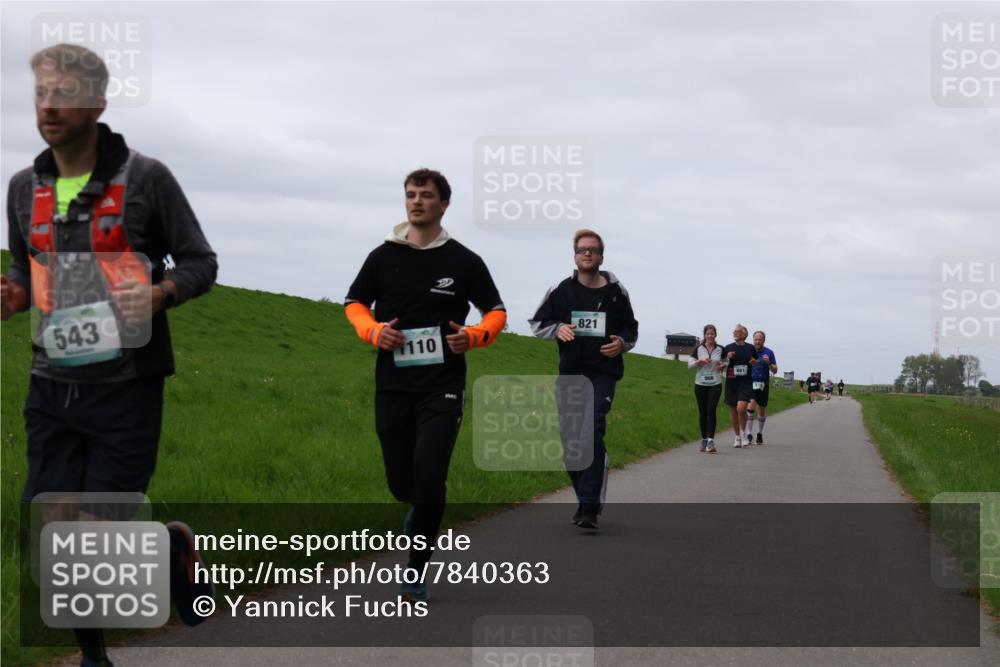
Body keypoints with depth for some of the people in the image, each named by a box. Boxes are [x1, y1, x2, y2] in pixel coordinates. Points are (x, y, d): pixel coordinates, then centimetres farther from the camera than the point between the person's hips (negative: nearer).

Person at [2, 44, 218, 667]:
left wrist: (159, 293, -21)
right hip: (53, 388, 5)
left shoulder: (145, 179, -6)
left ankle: (173, 545, 28)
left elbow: (201, 263, 0)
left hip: (126, 388, -4)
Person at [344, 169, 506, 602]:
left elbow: (496, 312, 10)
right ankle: (423, 508, 44)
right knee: (401, 482, 6)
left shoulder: (464, 261, 2)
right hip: (392, 386, 2)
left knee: (429, 476, -15)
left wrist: (474, 336, -11)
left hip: (442, 387, -2)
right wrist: (374, 331, -5)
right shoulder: (383, 257, 5)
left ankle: (416, 571, -1)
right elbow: (355, 303, 16)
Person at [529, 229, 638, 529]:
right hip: (569, 373, 3)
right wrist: (557, 329, -8)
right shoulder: (560, 291, 6)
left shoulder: (617, 292, 6)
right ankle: (588, 500, 23)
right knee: (571, 440, 4)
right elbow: (537, 323, 13)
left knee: (593, 433, -20)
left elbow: (631, 330, 17)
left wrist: (621, 343, -5)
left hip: (603, 372, -3)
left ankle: (589, 508, -22)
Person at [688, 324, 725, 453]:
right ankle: (704, 440, 16)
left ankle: (711, 441, -17)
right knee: (702, 413, 6)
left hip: (715, 384, -1)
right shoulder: (698, 349, 2)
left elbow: (725, 362, 18)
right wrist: (700, 361, -16)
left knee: (711, 411, -12)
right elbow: (689, 364, 0)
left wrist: (723, 365, -5)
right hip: (700, 384, 1)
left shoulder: (720, 349, 4)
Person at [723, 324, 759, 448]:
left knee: (741, 408, -19)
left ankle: (744, 433, 1)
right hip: (731, 382, 2)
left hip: (746, 382, -2)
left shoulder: (750, 348, 3)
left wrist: (754, 362, -6)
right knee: (733, 410, 7)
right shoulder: (728, 348, 3)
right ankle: (738, 437, 21)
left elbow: (756, 363, 17)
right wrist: (727, 358, -12)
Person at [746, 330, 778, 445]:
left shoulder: (769, 352, 0)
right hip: (750, 383, -1)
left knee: (762, 410, 11)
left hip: (764, 384, 1)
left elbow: (775, 370, 1)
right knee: (751, 406, -20)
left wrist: (769, 363, -18)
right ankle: (749, 433, -16)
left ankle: (760, 433, 30)